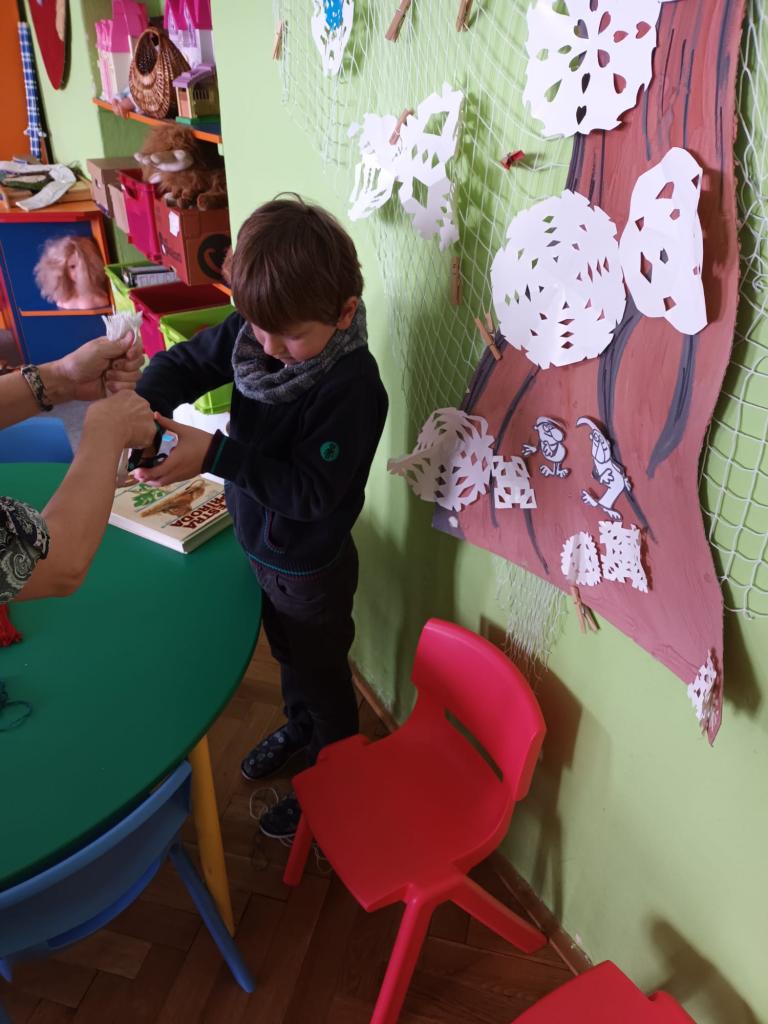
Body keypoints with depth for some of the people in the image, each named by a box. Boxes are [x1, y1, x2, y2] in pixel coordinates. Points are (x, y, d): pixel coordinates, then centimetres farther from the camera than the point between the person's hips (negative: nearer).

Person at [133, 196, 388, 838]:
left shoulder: (352, 384, -33)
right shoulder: (252, 329, -13)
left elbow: (312, 491, -33)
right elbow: (185, 362, -5)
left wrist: (216, 454, -38)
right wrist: (144, 406, -26)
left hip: (311, 568, -7)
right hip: (262, 546, 7)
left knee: (322, 674, 18)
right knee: (288, 653, 31)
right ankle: (300, 728, 61)